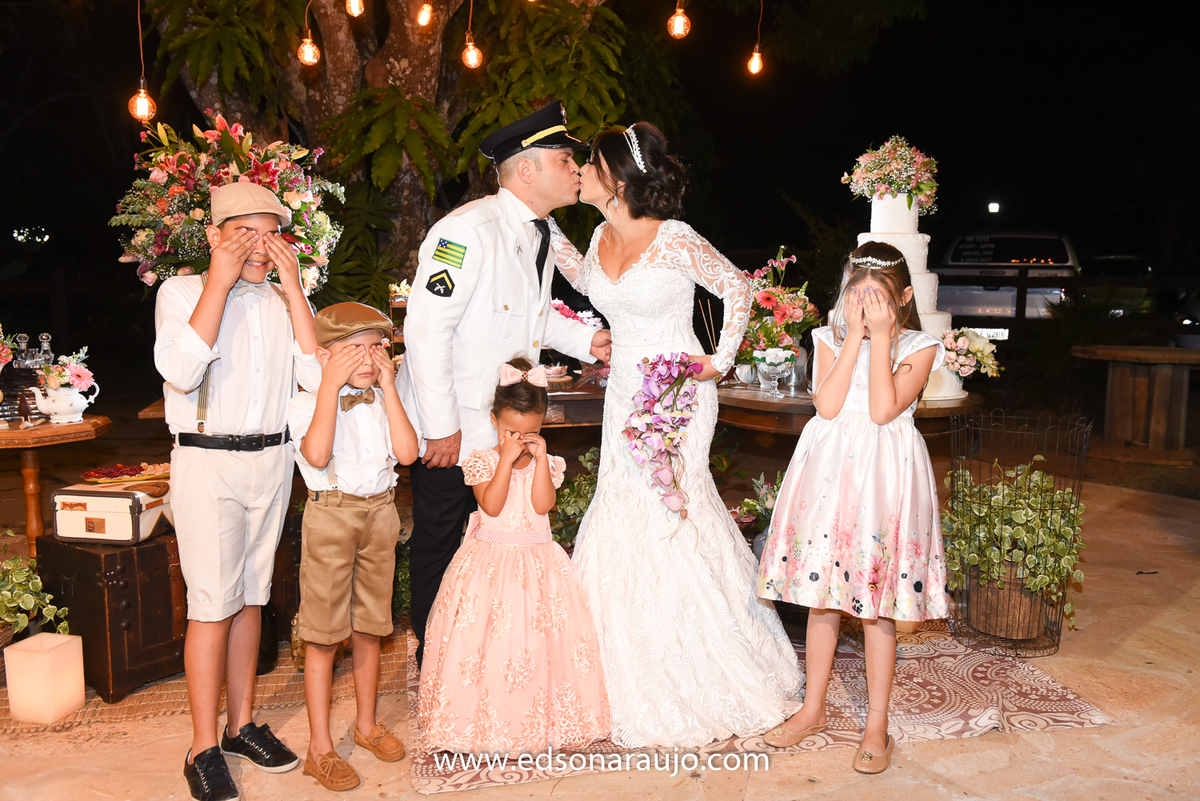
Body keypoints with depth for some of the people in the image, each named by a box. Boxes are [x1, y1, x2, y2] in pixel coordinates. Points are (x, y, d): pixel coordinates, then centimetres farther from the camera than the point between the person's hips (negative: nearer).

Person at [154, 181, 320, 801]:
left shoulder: (284, 300, 11)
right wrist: (220, 283, -15)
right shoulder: (182, 291, -1)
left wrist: (292, 287, -6)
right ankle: (204, 748, 8)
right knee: (212, 604, -4)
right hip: (206, 463, -4)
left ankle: (241, 725, 24)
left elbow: (316, 374, -4)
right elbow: (180, 371, -19)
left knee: (250, 596, 12)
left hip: (270, 461, 4)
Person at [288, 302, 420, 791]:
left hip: (379, 512, 5)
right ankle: (320, 748, 14)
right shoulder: (307, 401, -8)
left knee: (369, 627, 16)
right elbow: (317, 454, -26)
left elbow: (407, 452, -7)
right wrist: (332, 383, -23)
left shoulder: (380, 399, 7)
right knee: (323, 634, 2)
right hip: (330, 514, -5)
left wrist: (388, 384, -7)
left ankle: (367, 724, 33)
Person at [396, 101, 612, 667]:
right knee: (439, 553, 7)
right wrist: (442, 428, -22)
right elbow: (426, 331, -24)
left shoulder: (539, 236, 8)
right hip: (448, 431, -8)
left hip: (506, 427, 8)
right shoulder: (469, 229, -21)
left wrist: (586, 339, 6)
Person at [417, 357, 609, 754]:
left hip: (537, 560, 2)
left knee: (538, 638, 2)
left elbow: (543, 504, -10)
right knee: (486, 636, -4)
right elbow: (491, 505, -16)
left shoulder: (546, 462, 5)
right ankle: (484, 718, 9)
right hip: (490, 559, -2)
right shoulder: (482, 460, -2)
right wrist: (507, 460, -19)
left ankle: (541, 717, 15)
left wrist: (540, 458, -14)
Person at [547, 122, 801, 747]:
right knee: (624, 514, 7)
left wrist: (720, 361, -7)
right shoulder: (603, 237, 4)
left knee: (667, 512, -4)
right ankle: (639, 676, 24)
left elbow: (737, 287, -6)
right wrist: (549, 230, 17)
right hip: (625, 395, 7)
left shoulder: (675, 239, -16)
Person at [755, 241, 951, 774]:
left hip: (884, 475, -2)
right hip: (829, 470, 3)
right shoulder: (830, 338, 5)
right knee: (821, 595, 10)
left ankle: (877, 725, 18)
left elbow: (883, 409, -17)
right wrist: (854, 335, -10)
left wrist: (880, 336, -14)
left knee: (877, 606, 3)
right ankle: (814, 709, 27)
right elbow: (827, 405, -11)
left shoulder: (919, 347, -2)